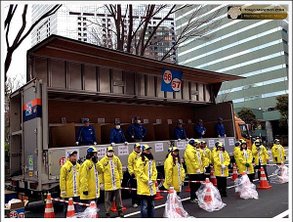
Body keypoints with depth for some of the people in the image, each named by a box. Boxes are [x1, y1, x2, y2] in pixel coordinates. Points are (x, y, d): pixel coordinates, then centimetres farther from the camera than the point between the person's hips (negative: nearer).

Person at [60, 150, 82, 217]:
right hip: (68, 193, -5)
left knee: (78, 208, 6)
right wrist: (63, 190, -12)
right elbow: (62, 179, -10)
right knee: (67, 208, 10)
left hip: (77, 192, 5)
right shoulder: (65, 167, -9)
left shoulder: (78, 166, 9)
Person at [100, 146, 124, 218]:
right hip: (107, 183, -3)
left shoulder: (116, 159, 1)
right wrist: (101, 182, -7)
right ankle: (107, 213, 21)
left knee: (118, 198, 13)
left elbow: (120, 169, 9)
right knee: (108, 199, 8)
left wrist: (121, 178, 8)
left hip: (117, 182, 3)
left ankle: (120, 211, 27)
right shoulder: (103, 161, -9)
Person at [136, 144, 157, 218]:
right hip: (144, 187, -7)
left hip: (151, 186, 7)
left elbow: (154, 171, 11)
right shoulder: (141, 159, -10)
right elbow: (139, 172, -15)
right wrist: (147, 180, -17)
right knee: (144, 205, -4)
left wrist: (153, 180, -3)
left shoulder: (152, 159, 13)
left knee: (151, 204, 17)